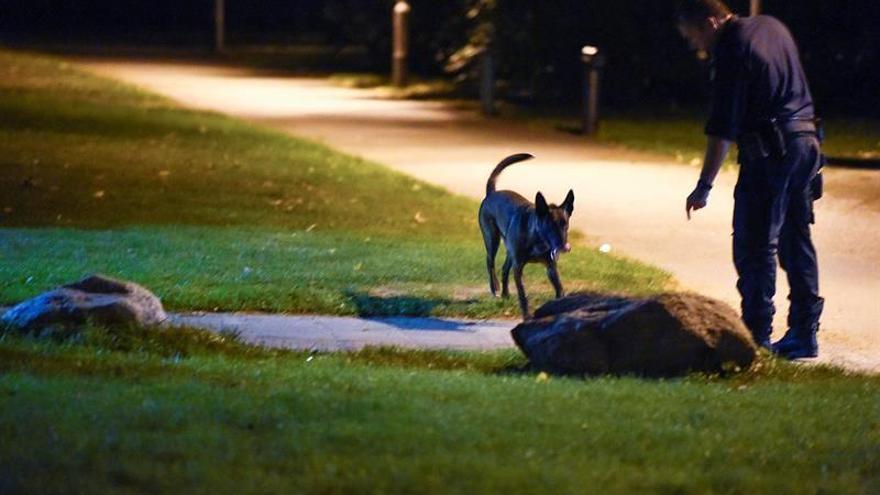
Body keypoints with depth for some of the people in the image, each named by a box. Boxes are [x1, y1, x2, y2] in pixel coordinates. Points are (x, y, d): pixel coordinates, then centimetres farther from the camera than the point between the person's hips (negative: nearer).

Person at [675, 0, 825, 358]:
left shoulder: (731, 52, -14)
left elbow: (722, 128, -17)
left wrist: (704, 187, -16)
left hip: (770, 152, -9)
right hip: (806, 141, 9)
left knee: (754, 248, -6)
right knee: (796, 243, 13)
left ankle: (757, 336, -8)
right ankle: (804, 335, 16)